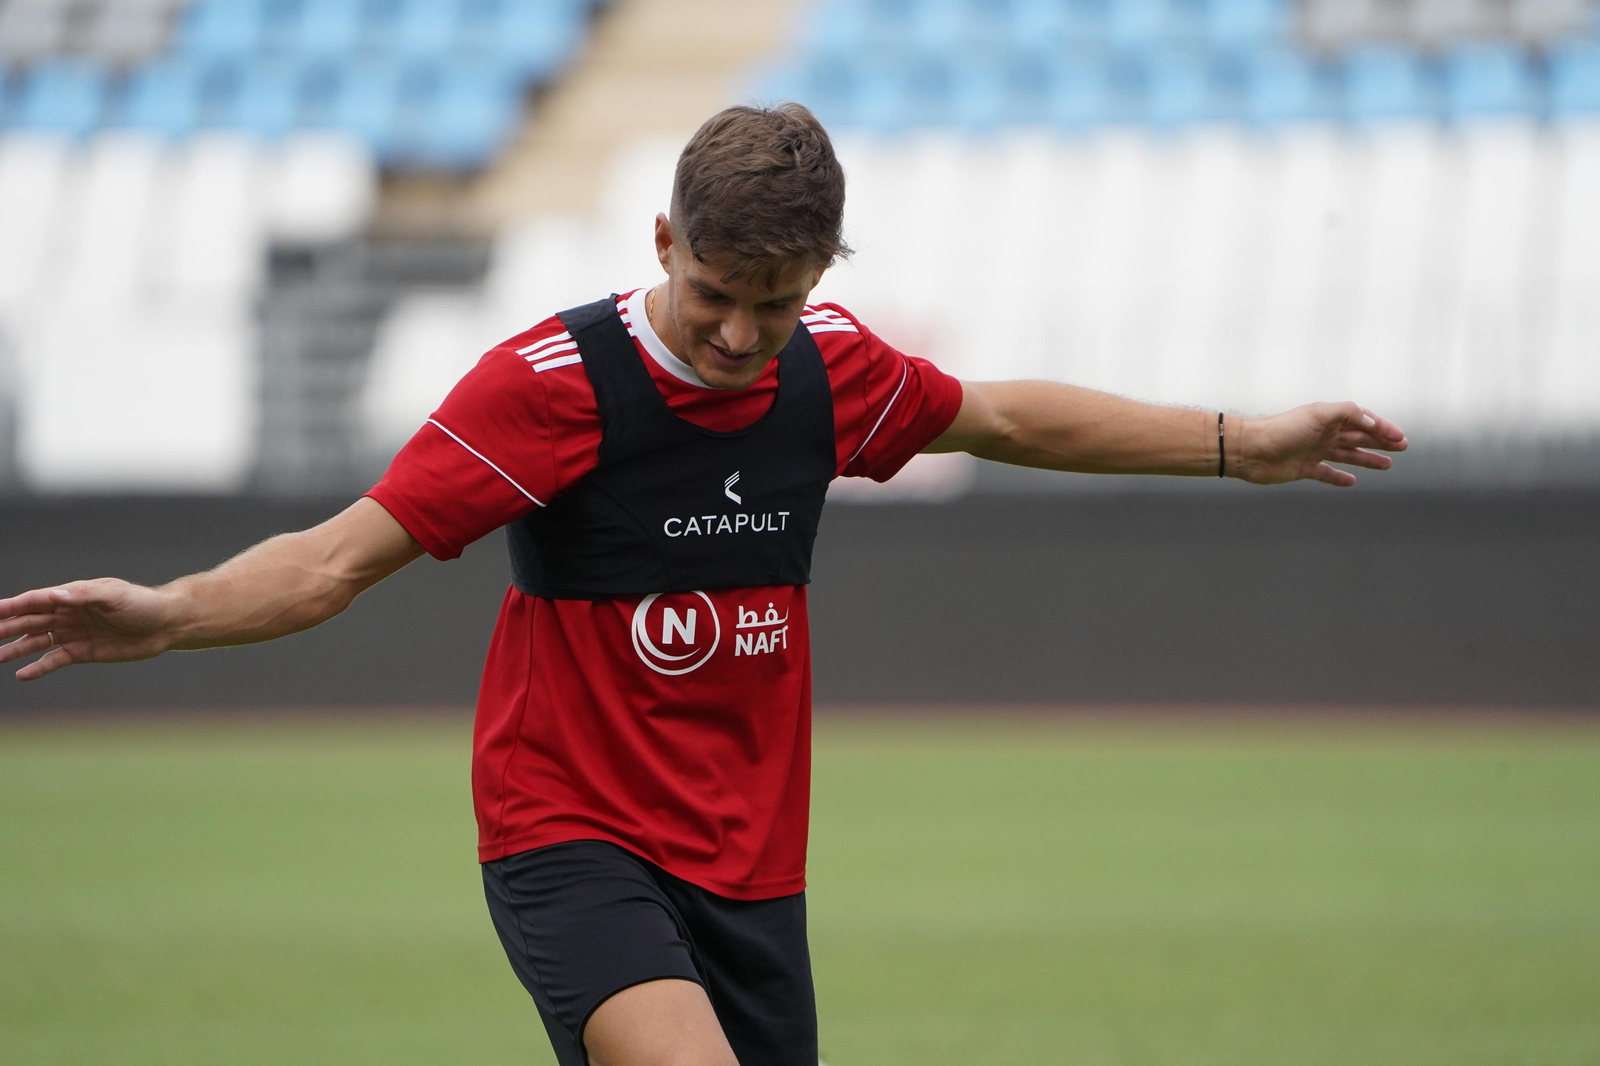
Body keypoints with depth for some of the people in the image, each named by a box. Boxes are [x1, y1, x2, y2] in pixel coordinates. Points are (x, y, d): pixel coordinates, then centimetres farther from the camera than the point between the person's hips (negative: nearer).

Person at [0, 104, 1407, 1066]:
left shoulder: (830, 368, 3)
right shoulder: (552, 381, -13)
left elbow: (1003, 417, 22)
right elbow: (347, 554, -16)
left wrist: (1243, 444, 24)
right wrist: (168, 615, -33)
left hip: (750, 862, 6)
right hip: (570, 838, -6)